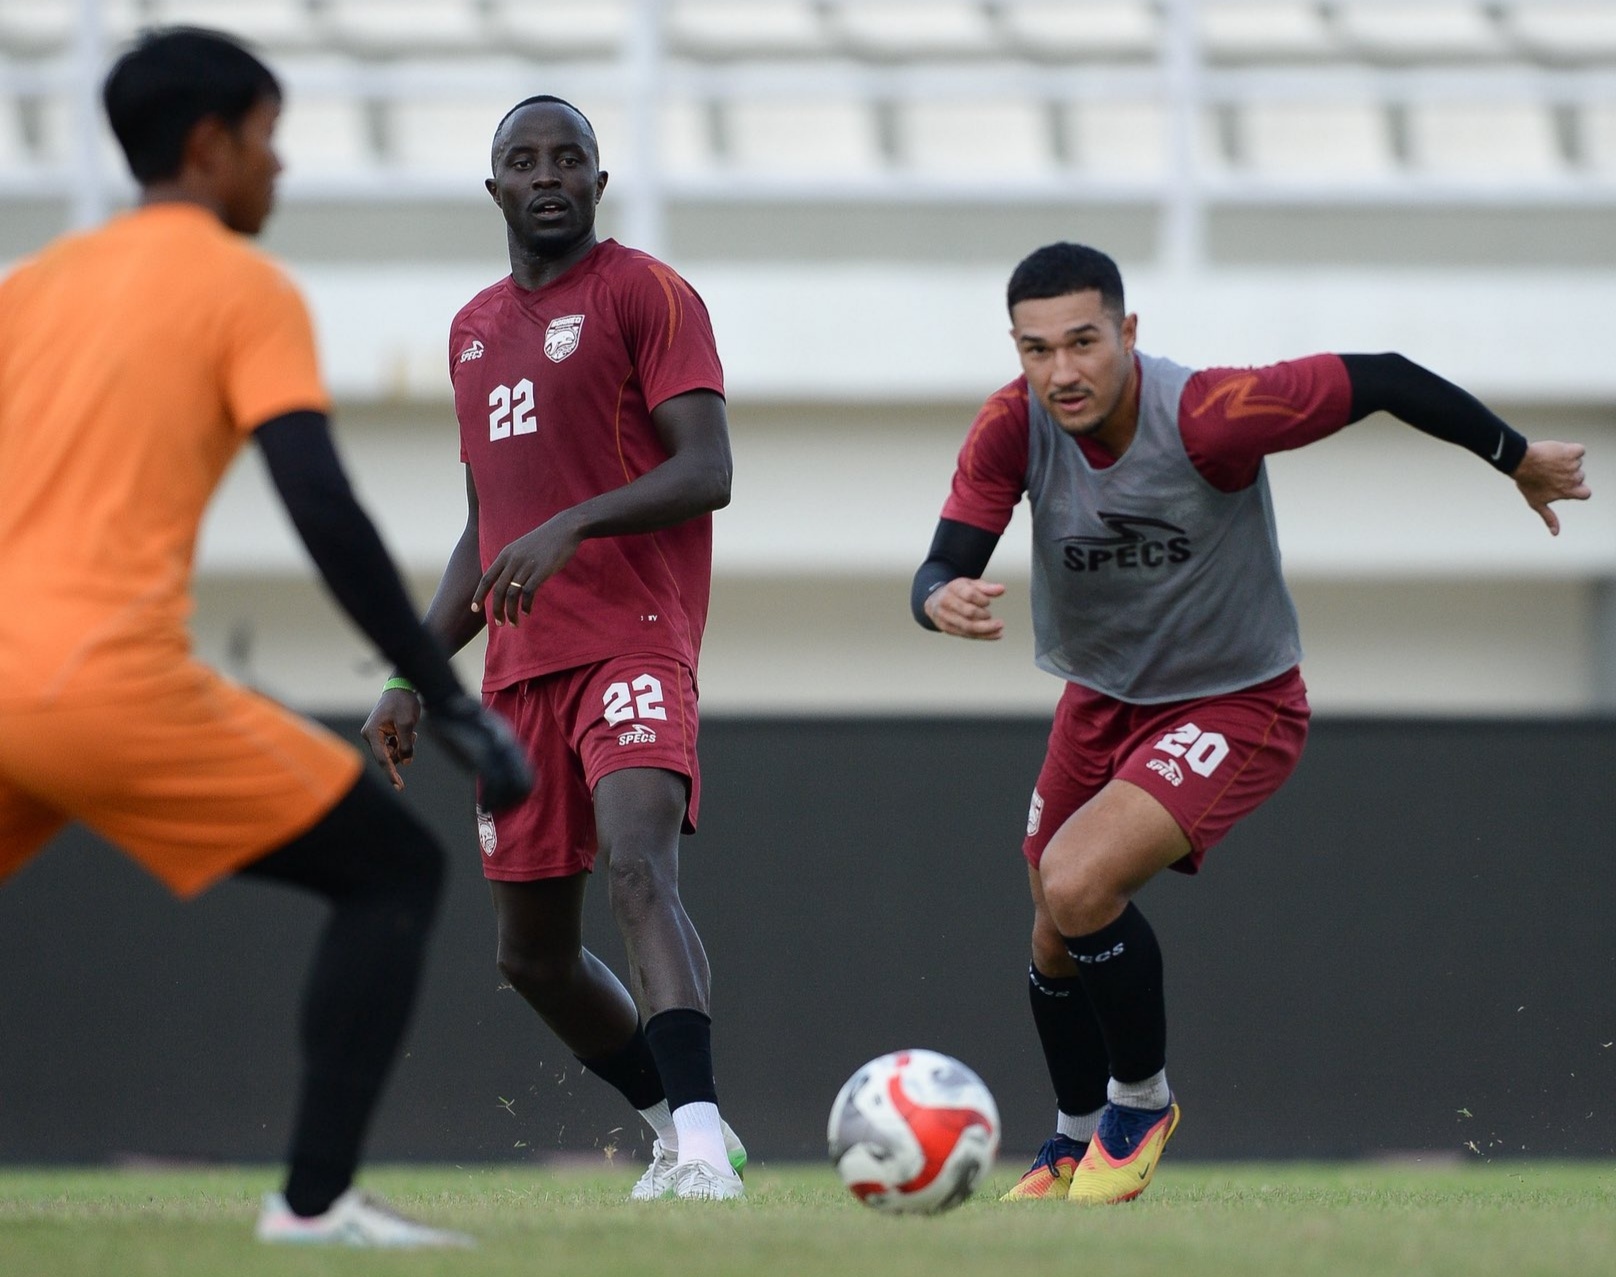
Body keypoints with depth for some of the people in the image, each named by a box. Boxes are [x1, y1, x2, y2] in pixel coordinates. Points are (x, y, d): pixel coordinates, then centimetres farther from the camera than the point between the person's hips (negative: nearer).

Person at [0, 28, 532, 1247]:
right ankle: (316, 1197, -5)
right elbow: (327, 517, -8)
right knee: (396, 872, 6)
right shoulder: (247, 290, 3)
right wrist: (453, 705, -7)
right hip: (112, 684, -6)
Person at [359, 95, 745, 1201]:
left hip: (635, 642, -8)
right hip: (520, 671, 8)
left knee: (639, 870, -29)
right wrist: (416, 675, 19)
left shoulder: (646, 293, -2)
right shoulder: (474, 330, 21)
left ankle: (703, 1154, -40)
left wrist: (571, 528, -26)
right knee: (533, 951, 10)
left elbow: (707, 472, -13)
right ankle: (683, 1125, 28)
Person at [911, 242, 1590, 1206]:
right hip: (1100, 702, 6)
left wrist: (1522, 461, -9)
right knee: (1057, 945, 17)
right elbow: (948, 561, -19)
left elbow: (1382, 380, -20)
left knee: (1076, 883, -26)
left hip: (1236, 709, -6)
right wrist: (942, 601, -45)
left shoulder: (1208, 417, -30)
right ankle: (1075, 1144, 45)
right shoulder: (1013, 427, -18)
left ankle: (1143, 1101, -1)